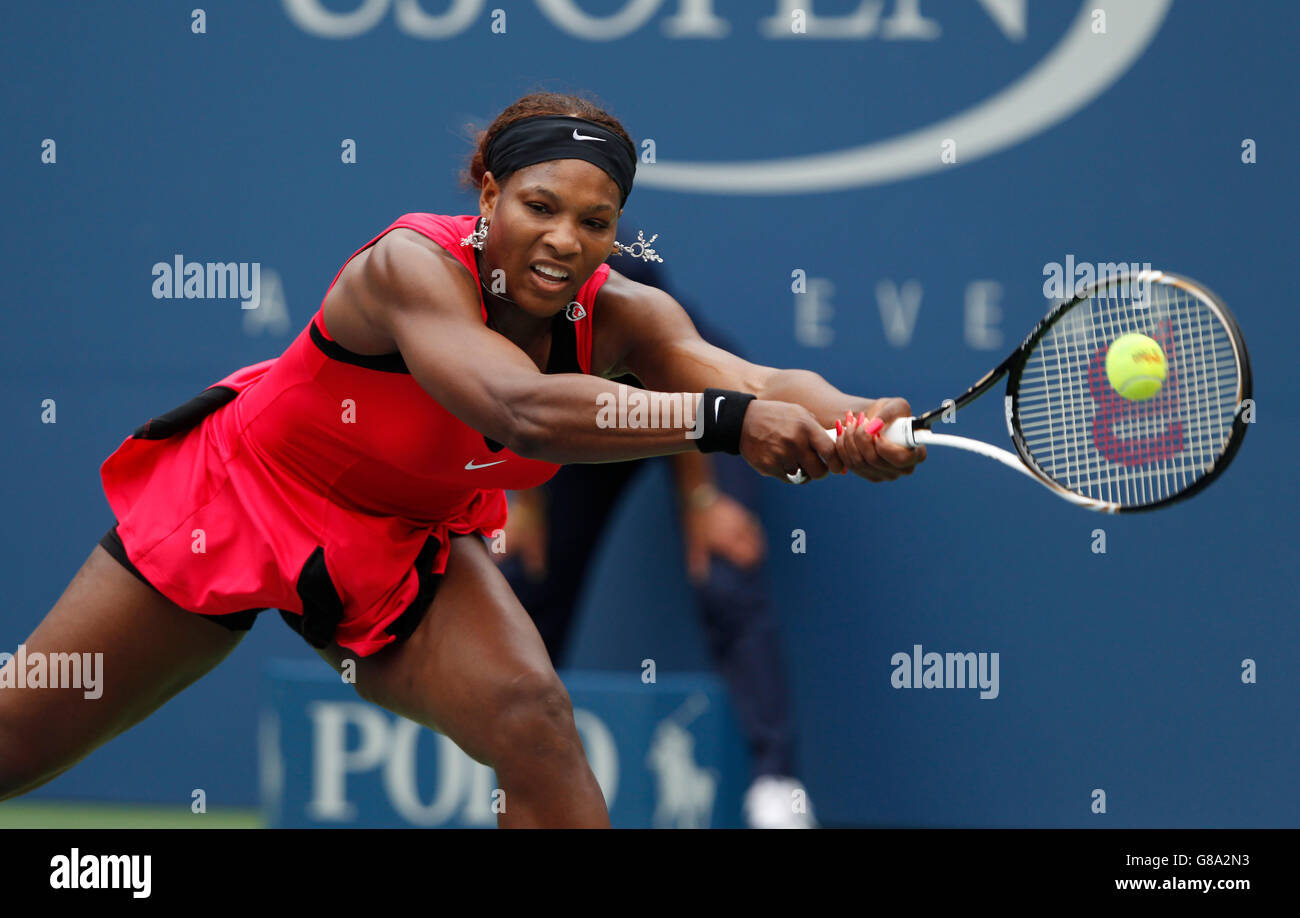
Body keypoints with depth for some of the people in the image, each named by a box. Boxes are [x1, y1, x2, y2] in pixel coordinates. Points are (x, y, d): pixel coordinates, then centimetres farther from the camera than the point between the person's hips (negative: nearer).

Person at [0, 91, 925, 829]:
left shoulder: (620, 318, -19)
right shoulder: (413, 266, -34)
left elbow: (756, 381, -36)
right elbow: (523, 410, -51)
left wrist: (854, 421, -60)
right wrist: (725, 418, -62)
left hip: (406, 546, 4)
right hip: (241, 497, -4)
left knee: (535, 723, -20)